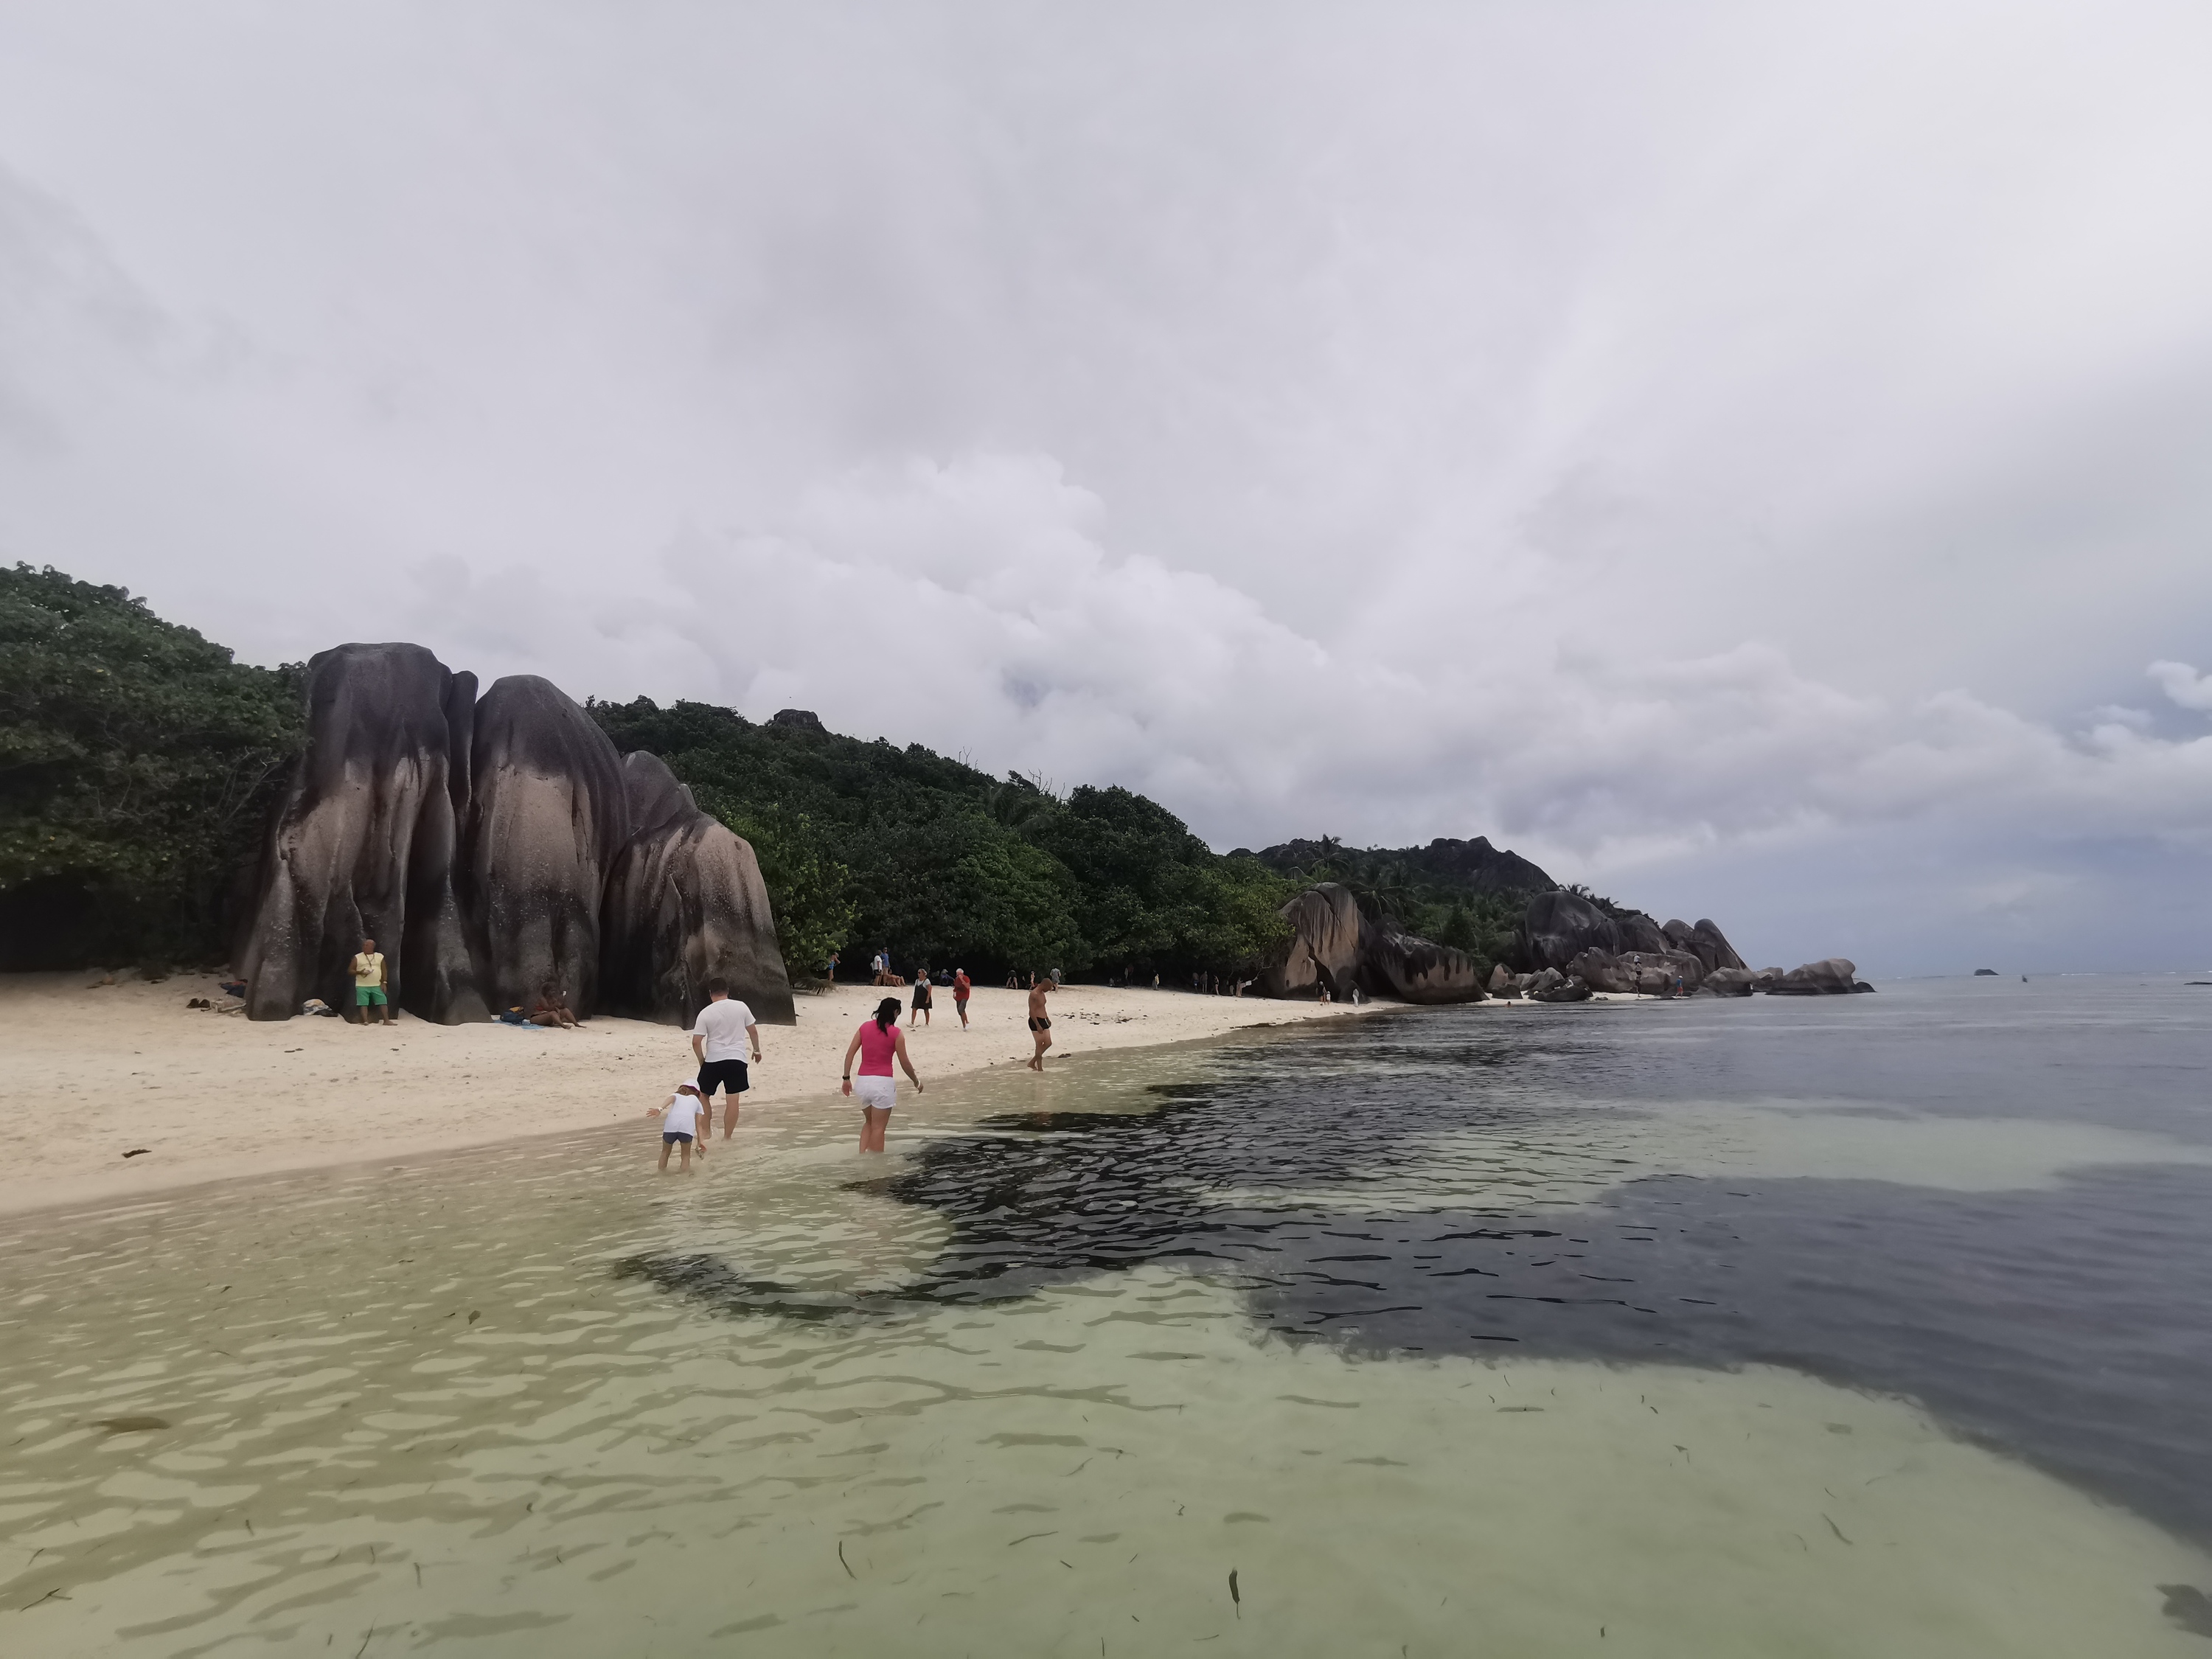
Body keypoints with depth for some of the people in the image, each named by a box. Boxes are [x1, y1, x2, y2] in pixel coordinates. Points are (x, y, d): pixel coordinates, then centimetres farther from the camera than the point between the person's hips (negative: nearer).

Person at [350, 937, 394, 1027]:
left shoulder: (380, 956, 6)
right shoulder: (357, 958, 1)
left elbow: (384, 970, 9)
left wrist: (384, 983, 1)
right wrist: (359, 972, -17)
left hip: (377, 986, 1)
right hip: (362, 986, -1)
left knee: (383, 1002, -1)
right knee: (363, 1004, -4)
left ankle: (387, 1020, 2)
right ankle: (366, 1021, -2)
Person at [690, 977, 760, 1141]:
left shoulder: (705, 1013, -4)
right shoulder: (741, 1007, 0)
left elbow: (696, 1042, -6)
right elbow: (753, 1031, 8)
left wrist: (701, 1061, 9)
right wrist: (756, 1050, 22)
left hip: (713, 1061, -1)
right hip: (736, 1060, 1)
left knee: (703, 1096, 21)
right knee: (732, 1100, 5)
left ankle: (706, 1131, 26)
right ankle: (727, 1137, 11)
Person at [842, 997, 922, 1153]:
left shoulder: (865, 1027, 7)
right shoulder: (896, 1033, -5)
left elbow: (850, 1053, 3)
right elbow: (904, 1063, -2)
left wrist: (847, 1078, 9)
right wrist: (916, 1081, 12)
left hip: (862, 1081, 5)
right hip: (882, 1082, -5)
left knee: (869, 1122, 24)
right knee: (878, 1127, 4)